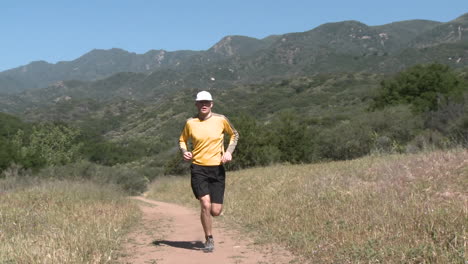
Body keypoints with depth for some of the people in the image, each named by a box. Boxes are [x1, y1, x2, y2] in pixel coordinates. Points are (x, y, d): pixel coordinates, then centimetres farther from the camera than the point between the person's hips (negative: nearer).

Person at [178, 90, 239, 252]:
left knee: (216, 211, -1)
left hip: (217, 168, 1)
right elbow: (182, 140, 16)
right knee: (205, 204, -16)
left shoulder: (220, 120, 0)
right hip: (198, 168, -1)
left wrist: (229, 151, 1)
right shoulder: (190, 123, 1)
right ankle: (209, 239, 4)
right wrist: (184, 151, -4)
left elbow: (234, 134, 15)